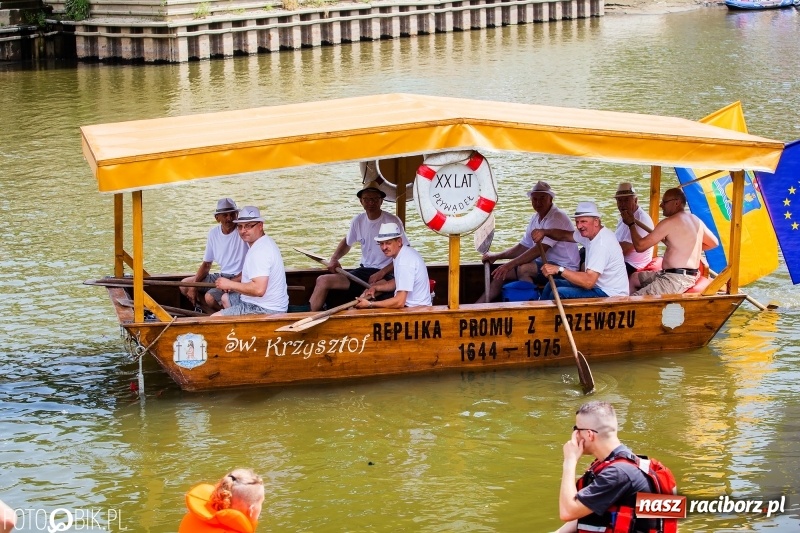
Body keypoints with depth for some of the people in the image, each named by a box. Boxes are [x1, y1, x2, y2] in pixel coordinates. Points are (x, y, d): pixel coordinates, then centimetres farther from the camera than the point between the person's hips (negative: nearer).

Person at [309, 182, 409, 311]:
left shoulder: (392, 221, -9)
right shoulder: (358, 221, 7)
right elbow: (347, 242, 26)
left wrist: (381, 273, -18)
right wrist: (334, 259, 5)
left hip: (386, 274, -6)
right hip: (364, 271, 6)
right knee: (323, 281, -8)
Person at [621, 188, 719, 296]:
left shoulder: (670, 222, -15)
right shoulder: (696, 220, 10)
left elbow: (640, 246, -13)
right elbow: (714, 242, 23)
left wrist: (631, 224, 3)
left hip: (676, 280, -10)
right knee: (634, 278, 23)